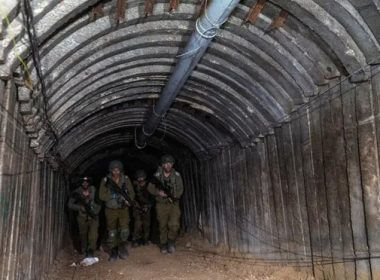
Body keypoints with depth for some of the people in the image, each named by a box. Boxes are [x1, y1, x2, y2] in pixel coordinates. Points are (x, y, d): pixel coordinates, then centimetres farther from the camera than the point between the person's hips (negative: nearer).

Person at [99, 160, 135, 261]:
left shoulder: (125, 179, -1)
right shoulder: (105, 180, -4)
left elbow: (131, 192, 2)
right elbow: (102, 196, -8)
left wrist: (128, 200, -17)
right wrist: (114, 195, -19)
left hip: (123, 209, 1)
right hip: (111, 210, 0)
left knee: (125, 230, -3)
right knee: (112, 232, 7)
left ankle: (122, 249, 19)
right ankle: (113, 252, 23)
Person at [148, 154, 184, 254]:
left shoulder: (177, 175, -1)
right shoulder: (157, 175, -3)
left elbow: (180, 189, -1)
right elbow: (150, 188, 2)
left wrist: (172, 196, -18)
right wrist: (158, 192, -16)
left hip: (174, 204, 0)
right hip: (161, 204, 0)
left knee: (174, 225, -13)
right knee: (162, 226, 7)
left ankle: (171, 241, 12)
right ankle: (163, 245, 26)